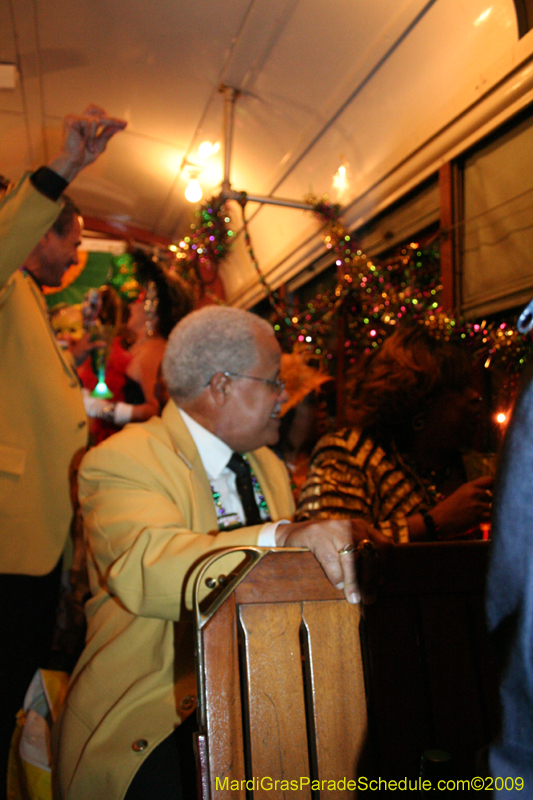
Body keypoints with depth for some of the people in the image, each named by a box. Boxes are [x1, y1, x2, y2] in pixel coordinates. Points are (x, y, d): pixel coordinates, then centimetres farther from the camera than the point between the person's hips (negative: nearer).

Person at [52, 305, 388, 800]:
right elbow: (146, 566, -28)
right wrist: (280, 539, -40)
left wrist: (338, 539, -4)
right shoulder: (122, 459, -9)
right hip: (152, 718, -5)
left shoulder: (268, 465, 17)